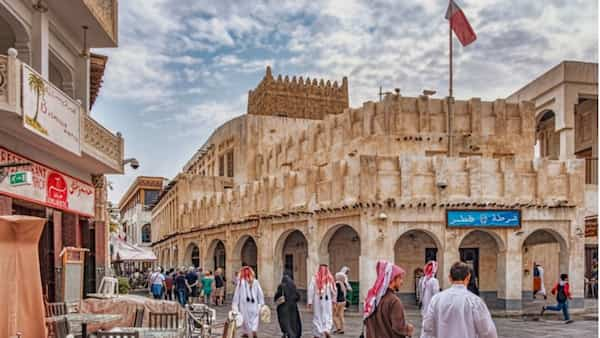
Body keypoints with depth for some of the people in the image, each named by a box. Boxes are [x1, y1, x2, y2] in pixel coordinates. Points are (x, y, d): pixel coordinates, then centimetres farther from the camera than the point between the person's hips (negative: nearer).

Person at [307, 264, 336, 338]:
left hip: (317, 301, 0)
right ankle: (327, 330, -13)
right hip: (327, 301, 0)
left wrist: (309, 302, -7)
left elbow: (310, 290, -10)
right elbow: (334, 291, 2)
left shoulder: (315, 278, -5)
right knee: (327, 317, 10)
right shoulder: (330, 279, -2)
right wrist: (333, 300, 18)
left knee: (317, 317, 11)